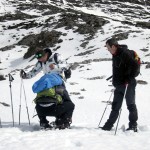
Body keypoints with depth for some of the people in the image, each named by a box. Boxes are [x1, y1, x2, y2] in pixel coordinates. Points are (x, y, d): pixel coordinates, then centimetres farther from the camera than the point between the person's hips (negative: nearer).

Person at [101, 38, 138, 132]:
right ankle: (109, 125, 16)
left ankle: (133, 126, 6)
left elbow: (134, 66, -22)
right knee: (115, 106, 11)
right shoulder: (115, 55, 13)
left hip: (128, 84, -9)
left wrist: (129, 79, -20)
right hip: (119, 84, 9)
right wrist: (115, 81, 16)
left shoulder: (125, 53, -15)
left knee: (131, 105, -1)